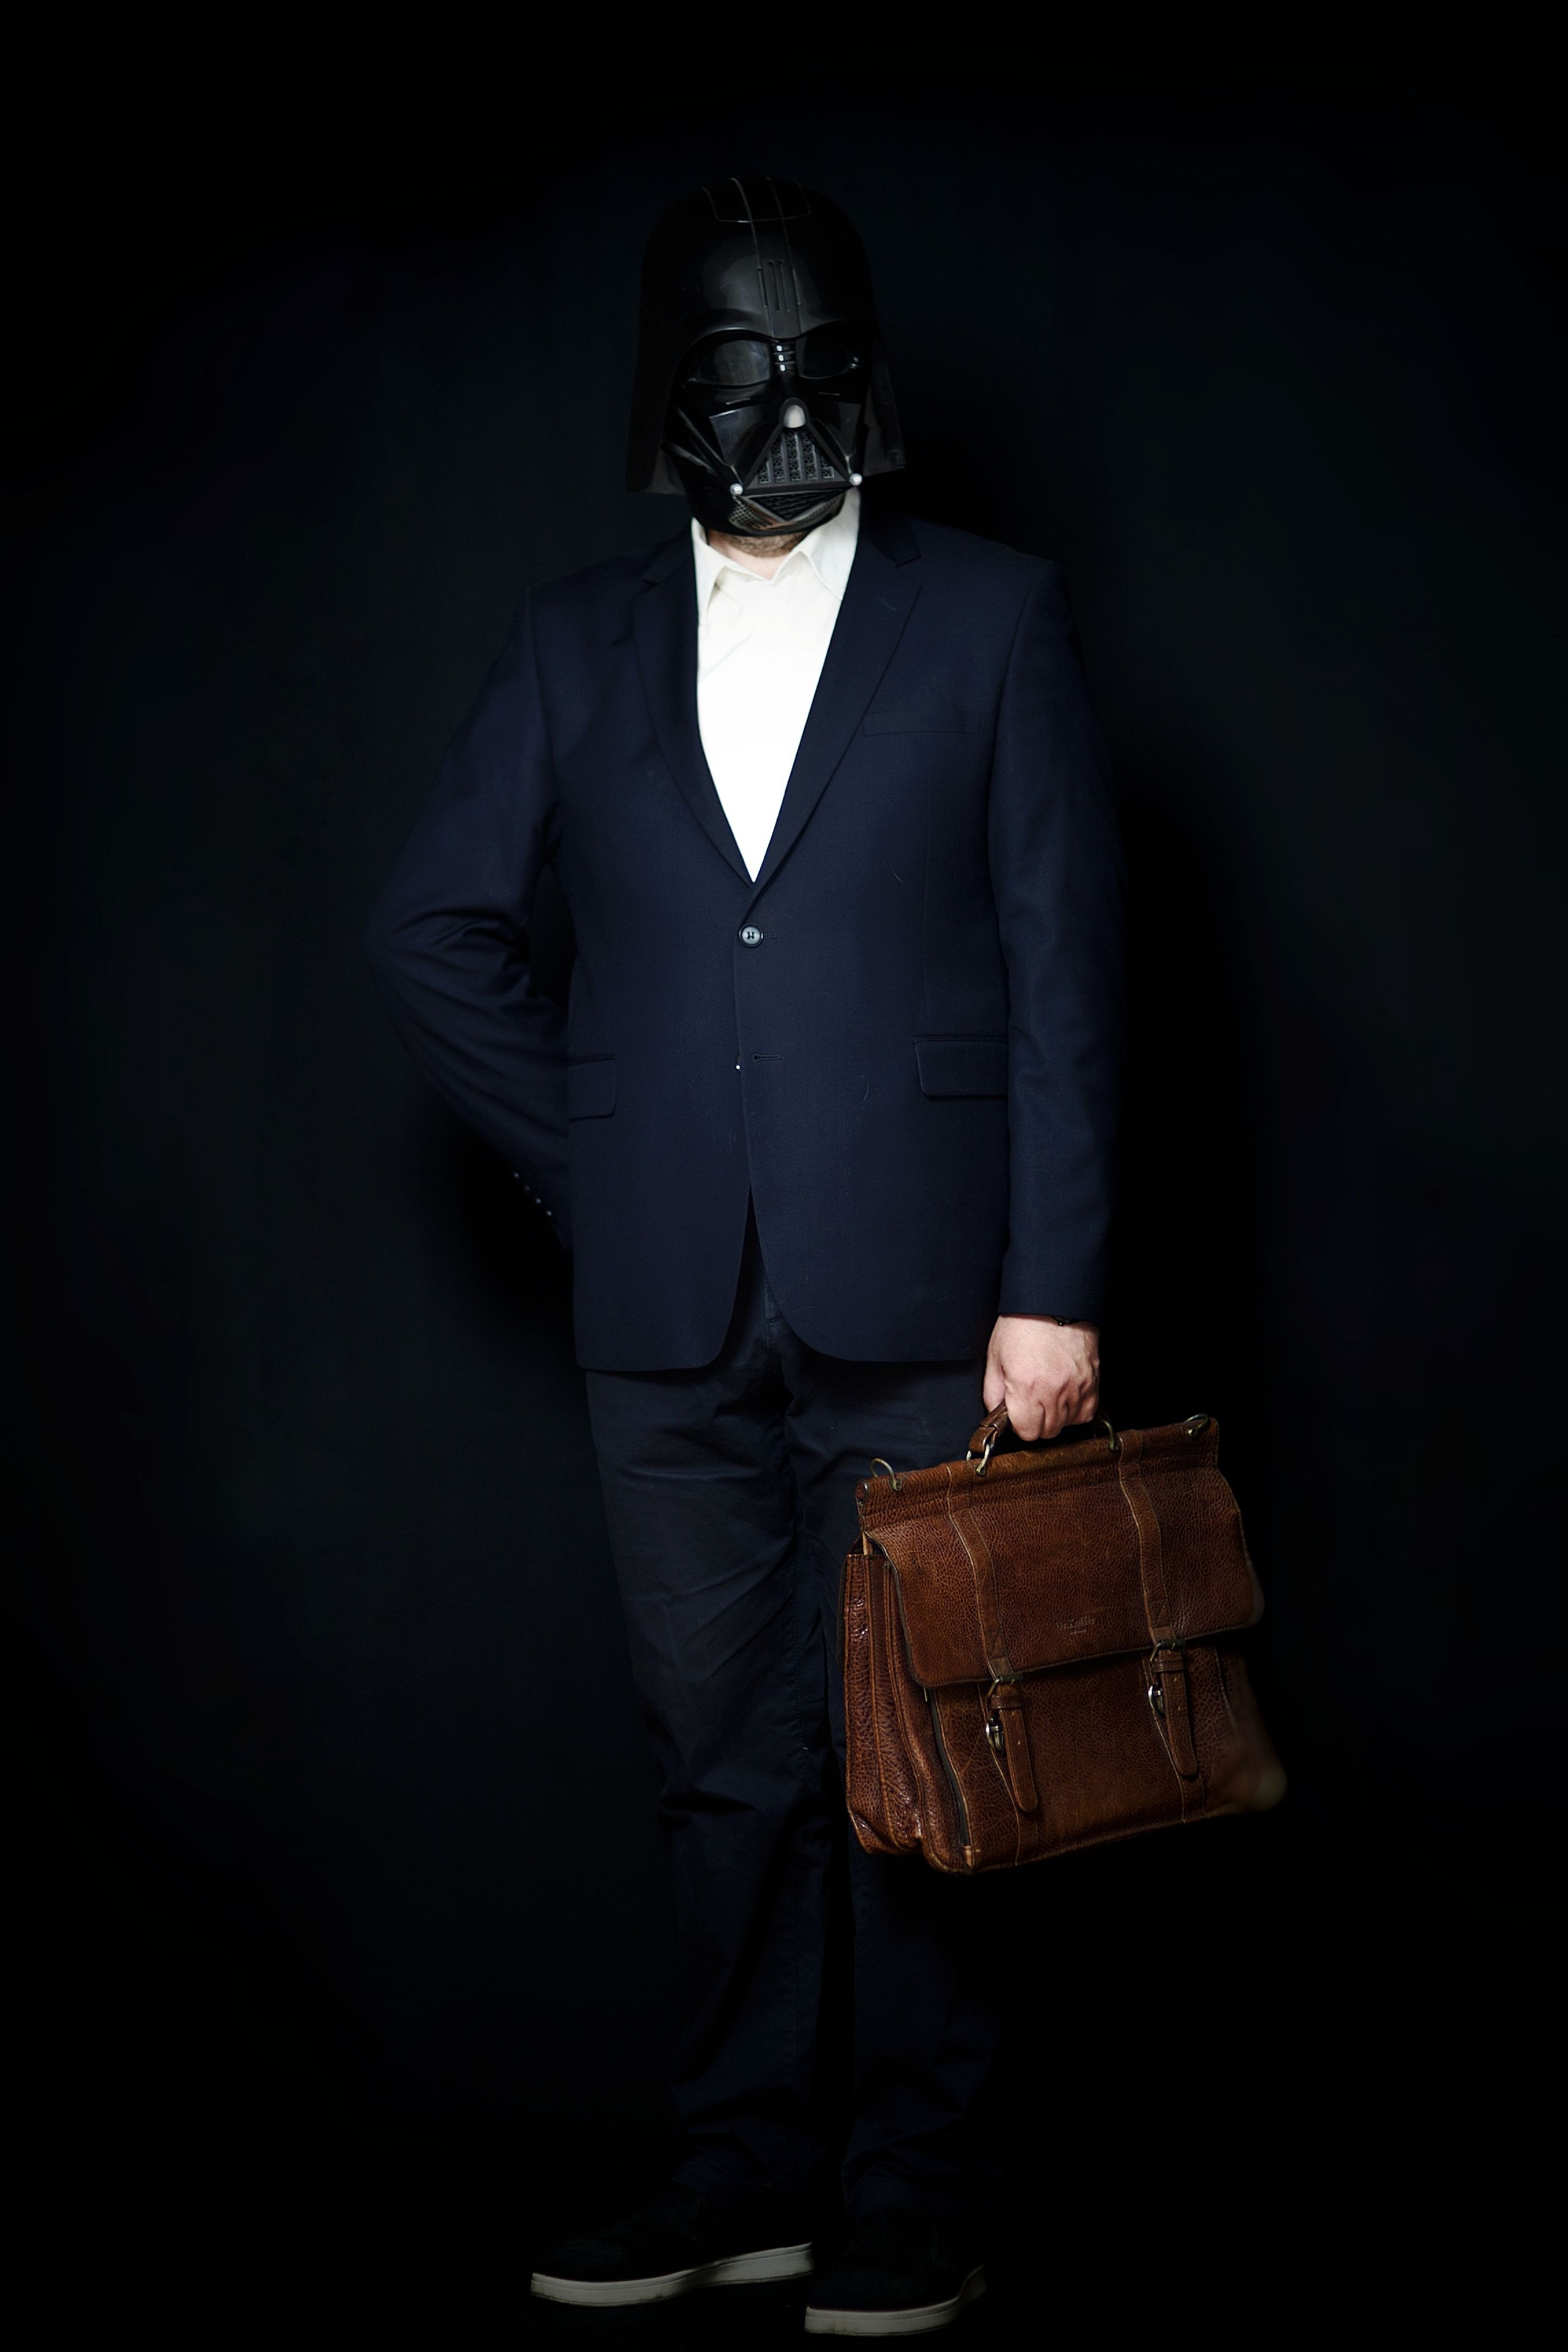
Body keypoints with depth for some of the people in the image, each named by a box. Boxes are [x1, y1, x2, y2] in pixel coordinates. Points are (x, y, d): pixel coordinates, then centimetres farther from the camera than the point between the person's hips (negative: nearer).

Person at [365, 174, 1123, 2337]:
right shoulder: (583, 641, 10)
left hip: (917, 1296, -3)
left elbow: (1065, 965, -1)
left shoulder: (992, 620, 3)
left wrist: (1057, 1284, -8)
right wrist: (600, 1160, 7)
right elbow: (435, 929, 15)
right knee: (724, 1743, 10)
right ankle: (748, 2164, 23)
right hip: (672, 1308, 3)